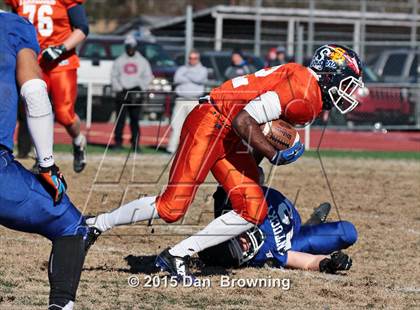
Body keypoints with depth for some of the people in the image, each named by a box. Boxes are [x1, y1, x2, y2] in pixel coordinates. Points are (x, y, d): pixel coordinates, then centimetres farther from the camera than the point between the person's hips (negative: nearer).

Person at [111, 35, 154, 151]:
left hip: (136, 93, 0)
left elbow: (148, 77, 10)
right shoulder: (119, 61, 10)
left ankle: (135, 143, 0)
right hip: (122, 92, 0)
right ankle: (118, 142, -2)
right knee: (120, 119, -4)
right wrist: (119, 88, -5)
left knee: (135, 119, -1)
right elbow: (113, 76, 8)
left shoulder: (142, 61, 11)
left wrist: (141, 88, -3)